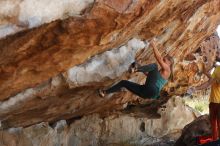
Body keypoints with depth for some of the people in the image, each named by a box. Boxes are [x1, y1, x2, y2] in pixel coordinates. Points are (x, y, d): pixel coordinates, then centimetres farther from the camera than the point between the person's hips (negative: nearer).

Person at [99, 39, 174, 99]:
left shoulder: (167, 70, 7)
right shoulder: (160, 71, 33)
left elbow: (159, 59, -9)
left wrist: (154, 46, -9)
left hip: (152, 91, -9)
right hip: (145, 92, 9)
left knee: (154, 65, -19)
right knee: (124, 82, 10)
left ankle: (136, 69, -41)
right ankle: (105, 92, 0)